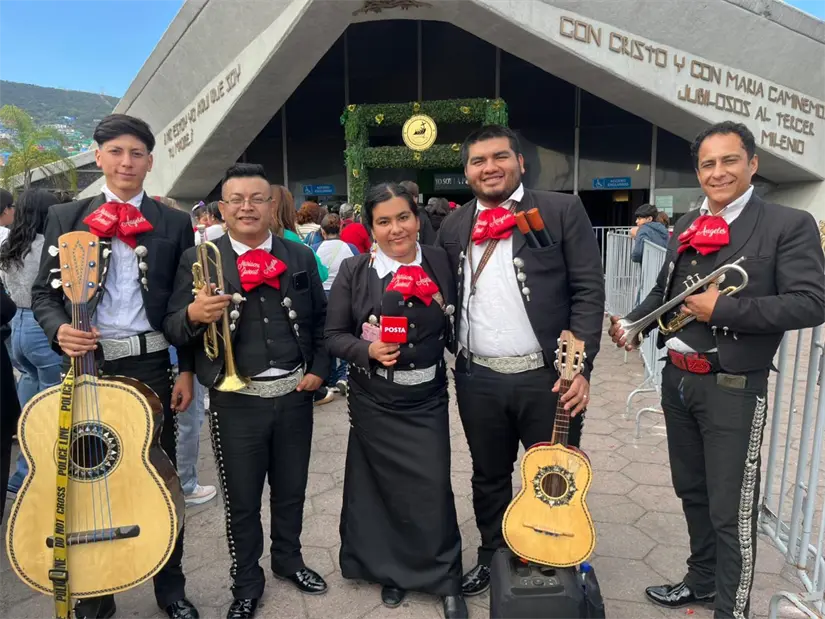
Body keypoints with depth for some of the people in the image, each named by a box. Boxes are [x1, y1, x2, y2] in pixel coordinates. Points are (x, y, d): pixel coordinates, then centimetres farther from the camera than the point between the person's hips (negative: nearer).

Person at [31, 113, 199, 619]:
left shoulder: (175, 224, 5)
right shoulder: (66, 218, 7)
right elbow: (44, 293, 6)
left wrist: (188, 370, -1)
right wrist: (60, 329, -15)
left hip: (151, 364, -1)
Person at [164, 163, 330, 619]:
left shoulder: (301, 257, 4)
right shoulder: (198, 260, -4)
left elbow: (320, 320, 9)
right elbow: (173, 329, -6)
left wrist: (319, 369, -1)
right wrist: (194, 315, -27)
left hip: (294, 394, 3)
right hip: (236, 402, -2)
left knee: (291, 489, 19)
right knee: (241, 500, 14)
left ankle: (288, 559, 44)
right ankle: (246, 579, 36)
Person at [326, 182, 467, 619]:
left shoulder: (441, 263, -2)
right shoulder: (354, 271, -5)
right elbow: (334, 336, -4)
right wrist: (368, 350, -19)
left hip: (427, 402, 0)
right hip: (374, 403, 0)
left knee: (433, 489, 1)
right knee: (384, 487, 12)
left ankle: (446, 578, 25)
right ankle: (391, 571, 37)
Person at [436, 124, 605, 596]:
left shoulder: (563, 211, -3)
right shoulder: (453, 227, 10)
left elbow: (589, 290, -7)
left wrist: (580, 365, -14)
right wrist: (453, 358, 4)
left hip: (547, 376, -3)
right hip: (478, 379, 4)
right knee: (489, 477, 19)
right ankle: (493, 557, 41)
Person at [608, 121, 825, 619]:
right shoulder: (685, 227, 10)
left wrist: (722, 308, -21)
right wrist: (631, 323, -1)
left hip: (733, 387, -6)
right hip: (677, 379, 6)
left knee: (731, 510, 4)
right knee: (692, 491, 21)